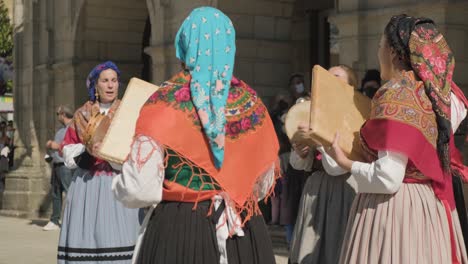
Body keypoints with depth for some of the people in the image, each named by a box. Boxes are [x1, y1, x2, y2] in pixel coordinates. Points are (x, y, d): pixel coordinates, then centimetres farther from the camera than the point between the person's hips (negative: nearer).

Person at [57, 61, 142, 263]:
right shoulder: (82, 115, 11)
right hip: (88, 185, 2)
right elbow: (67, 152, 11)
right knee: (87, 236, -5)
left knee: (118, 235, -10)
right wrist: (86, 150, -10)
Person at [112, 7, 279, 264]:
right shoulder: (251, 103, 1)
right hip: (244, 233, 3)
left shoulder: (166, 103, -10)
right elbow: (264, 184, 11)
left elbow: (140, 190, -14)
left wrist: (118, 184, 8)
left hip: (179, 230, -3)